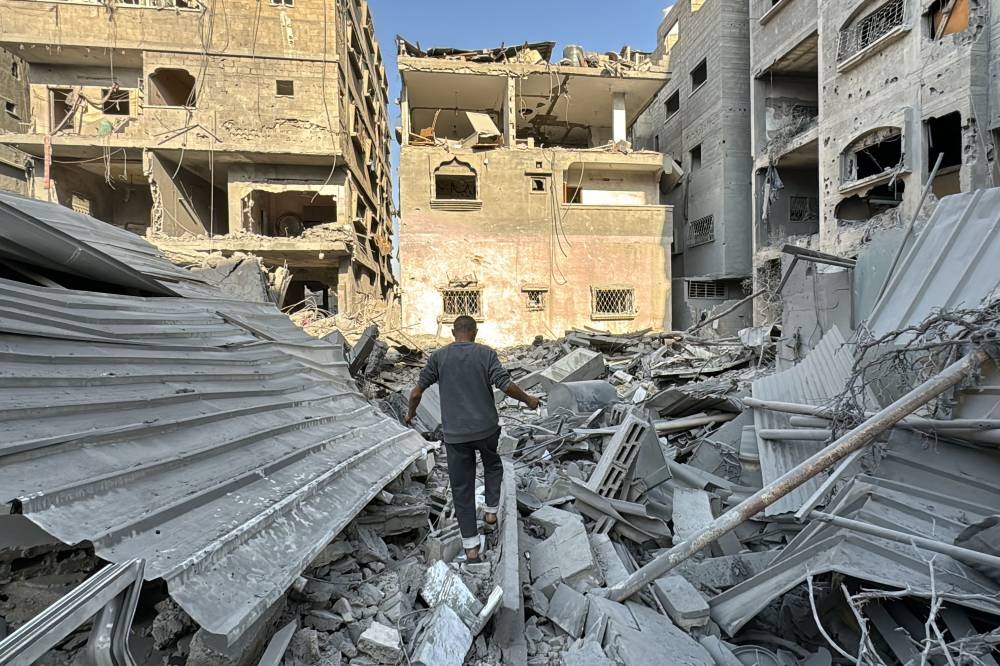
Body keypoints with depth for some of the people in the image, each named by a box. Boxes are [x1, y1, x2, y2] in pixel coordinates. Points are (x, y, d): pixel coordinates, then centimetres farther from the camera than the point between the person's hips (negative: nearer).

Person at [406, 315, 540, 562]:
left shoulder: (439, 357, -3)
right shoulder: (486, 354, -7)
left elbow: (417, 391, -3)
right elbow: (507, 385, -14)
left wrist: (411, 413, 16)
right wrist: (528, 399, 4)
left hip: (455, 433, 1)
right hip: (486, 427, 0)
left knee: (462, 486, 11)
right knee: (493, 465, 31)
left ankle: (470, 545, 17)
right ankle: (491, 510, 30)